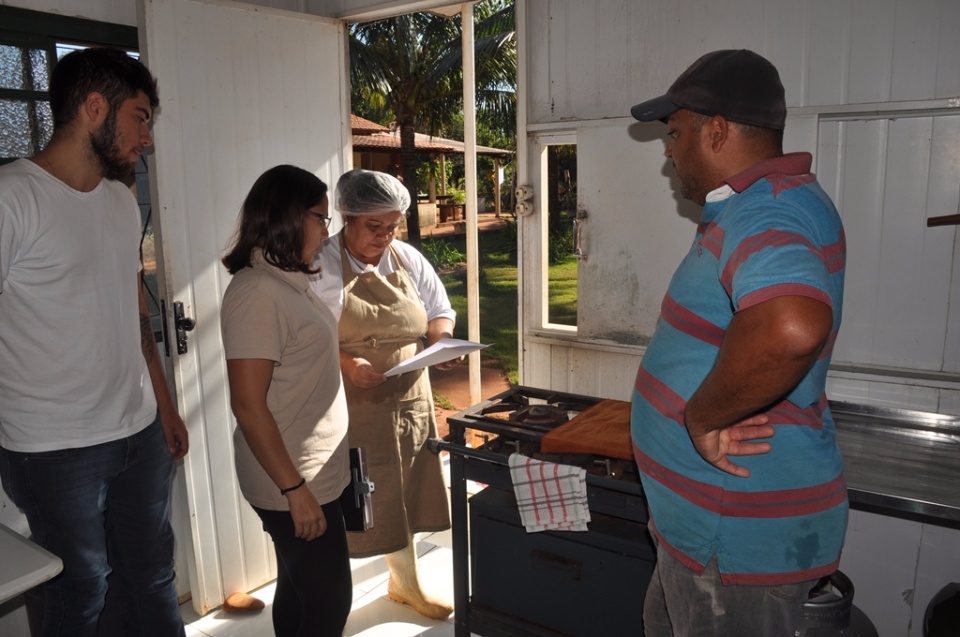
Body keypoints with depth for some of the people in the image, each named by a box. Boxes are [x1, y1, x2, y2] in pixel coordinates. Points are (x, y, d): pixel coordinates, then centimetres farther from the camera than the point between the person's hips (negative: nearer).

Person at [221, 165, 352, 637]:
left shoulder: (288, 281, 8)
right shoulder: (257, 292, -20)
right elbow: (248, 405, -22)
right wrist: (294, 488, -20)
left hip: (313, 472, 9)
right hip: (293, 480, -9)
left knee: (300, 592, 20)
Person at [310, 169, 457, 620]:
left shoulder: (408, 260, 6)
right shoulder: (319, 266, -10)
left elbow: (440, 312, 12)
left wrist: (441, 342, -8)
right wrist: (346, 364, -28)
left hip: (409, 403, 5)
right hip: (346, 410, -5)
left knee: (403, 496, 18)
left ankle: (406, 583, 40)